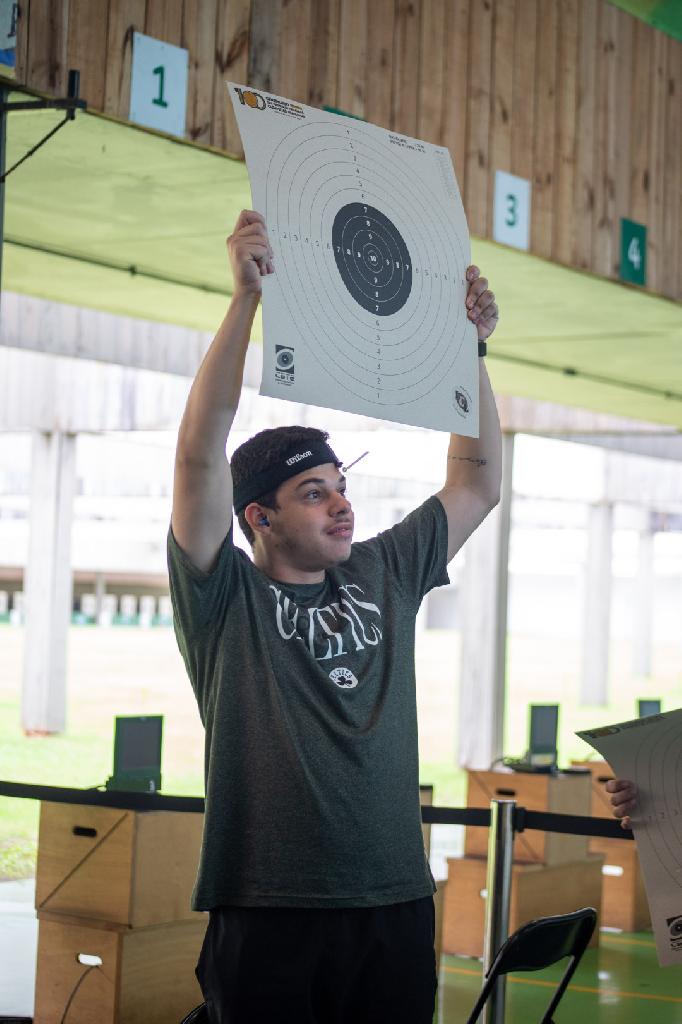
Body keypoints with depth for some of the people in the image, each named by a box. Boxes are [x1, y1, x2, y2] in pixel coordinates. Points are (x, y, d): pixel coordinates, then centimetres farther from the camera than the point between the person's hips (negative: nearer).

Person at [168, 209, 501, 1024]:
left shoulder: (384, 578, 14)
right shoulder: (226, 597, -1)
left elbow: (478, 483, 20)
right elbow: (200, 452, -13)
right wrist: (247, 295, -18)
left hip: (396, 910, 5)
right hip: (268, 917, -4)